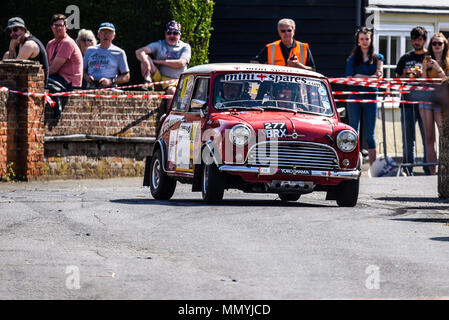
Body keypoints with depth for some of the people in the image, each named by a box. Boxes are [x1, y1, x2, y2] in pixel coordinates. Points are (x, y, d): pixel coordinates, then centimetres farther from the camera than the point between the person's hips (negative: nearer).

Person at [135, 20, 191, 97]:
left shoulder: (185, 47, 8)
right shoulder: (159, 45, 11)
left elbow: (181, 64, -11)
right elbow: (139, 52, -3)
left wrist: (161, 61, -12)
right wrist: (146, 62, -26)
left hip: (174, 80, -2)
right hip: (158, 78, 2)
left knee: (172, 91, -37)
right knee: (144, 57, -16)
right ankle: (148, 82, -29)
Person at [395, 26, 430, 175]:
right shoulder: (405, 58, 16)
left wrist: (423, 75, -14)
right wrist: (405, 75, -4)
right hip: (408, 102, 3)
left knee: (428, 137, -3)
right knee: (408, 139, 2)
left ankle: (428, 169, 1)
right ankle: (407, 171, 6)